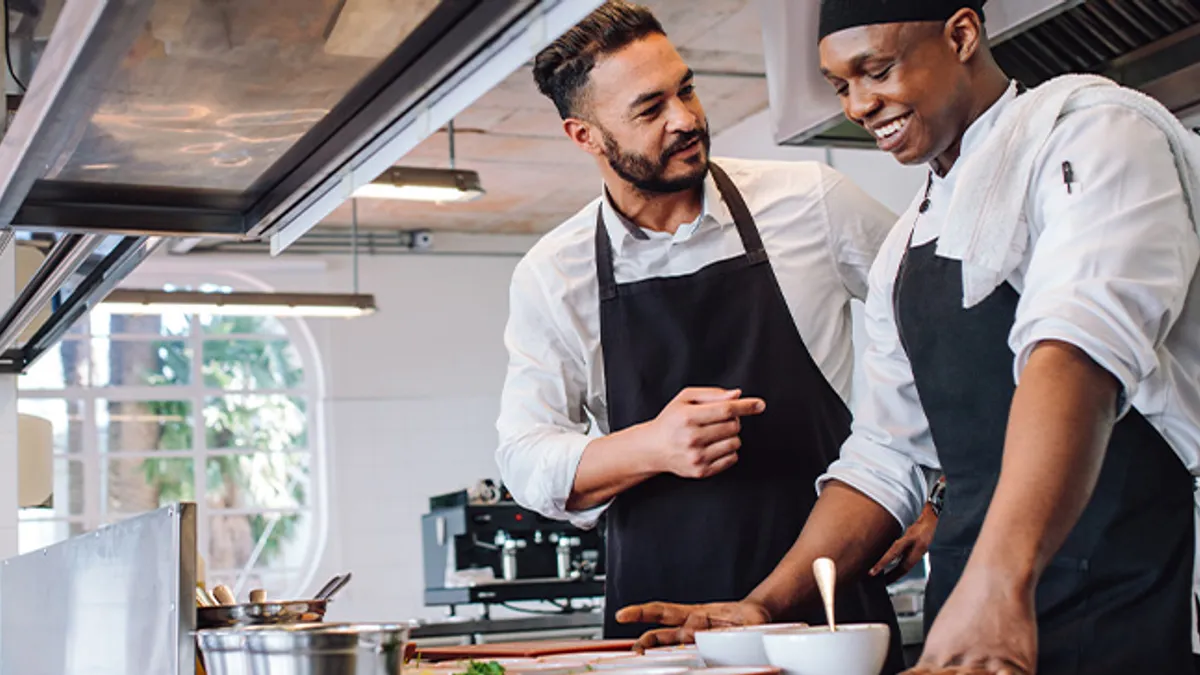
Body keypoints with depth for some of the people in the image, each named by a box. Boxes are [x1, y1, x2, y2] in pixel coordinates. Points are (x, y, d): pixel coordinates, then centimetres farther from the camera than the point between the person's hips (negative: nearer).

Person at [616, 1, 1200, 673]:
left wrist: (998, 580, -37)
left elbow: (1082, 344, -25)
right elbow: (885, 457, 17)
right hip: (971, 617, 7)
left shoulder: (1089, 127, -7)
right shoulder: (907, 245, 17)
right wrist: (767, 605, 4)